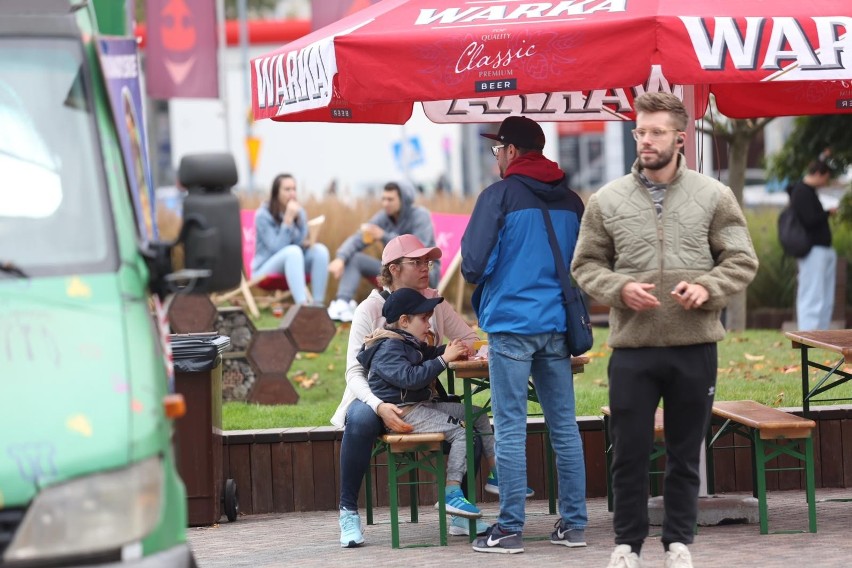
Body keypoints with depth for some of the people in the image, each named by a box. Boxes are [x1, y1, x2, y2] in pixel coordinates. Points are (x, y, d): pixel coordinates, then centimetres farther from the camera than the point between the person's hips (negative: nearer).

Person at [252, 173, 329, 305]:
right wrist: (288, 219, -25)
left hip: (293, 264, 5)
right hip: (265, 269, -5)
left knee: (319, 249, -21)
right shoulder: (263, 215, -12)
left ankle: (318, 304, -28)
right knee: (293, 250, -35)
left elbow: (300, 242, -1)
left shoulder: (299, 212, 4)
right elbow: (276, 248, -21)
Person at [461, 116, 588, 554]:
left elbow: (473, 264, -11)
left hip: (511, 325, -5)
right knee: (564, 428, 9)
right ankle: (573, 524, 11)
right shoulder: (571, 201, 8)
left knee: (510, 431, -2)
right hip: (557, 327, 5)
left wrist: (479, 279, 10)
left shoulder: (500, 196, -8)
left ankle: (510, 529, -2)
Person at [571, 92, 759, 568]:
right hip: (632, 349, 0)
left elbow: (742, 260, 2)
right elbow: (586, 265, 6)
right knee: (630, 452, 5)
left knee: (686, 453, 10)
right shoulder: (607, 200, 2)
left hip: (695, 347, 0)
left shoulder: (714, 196, 0)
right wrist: (620, 289, -13)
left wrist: (708, 289, -16)